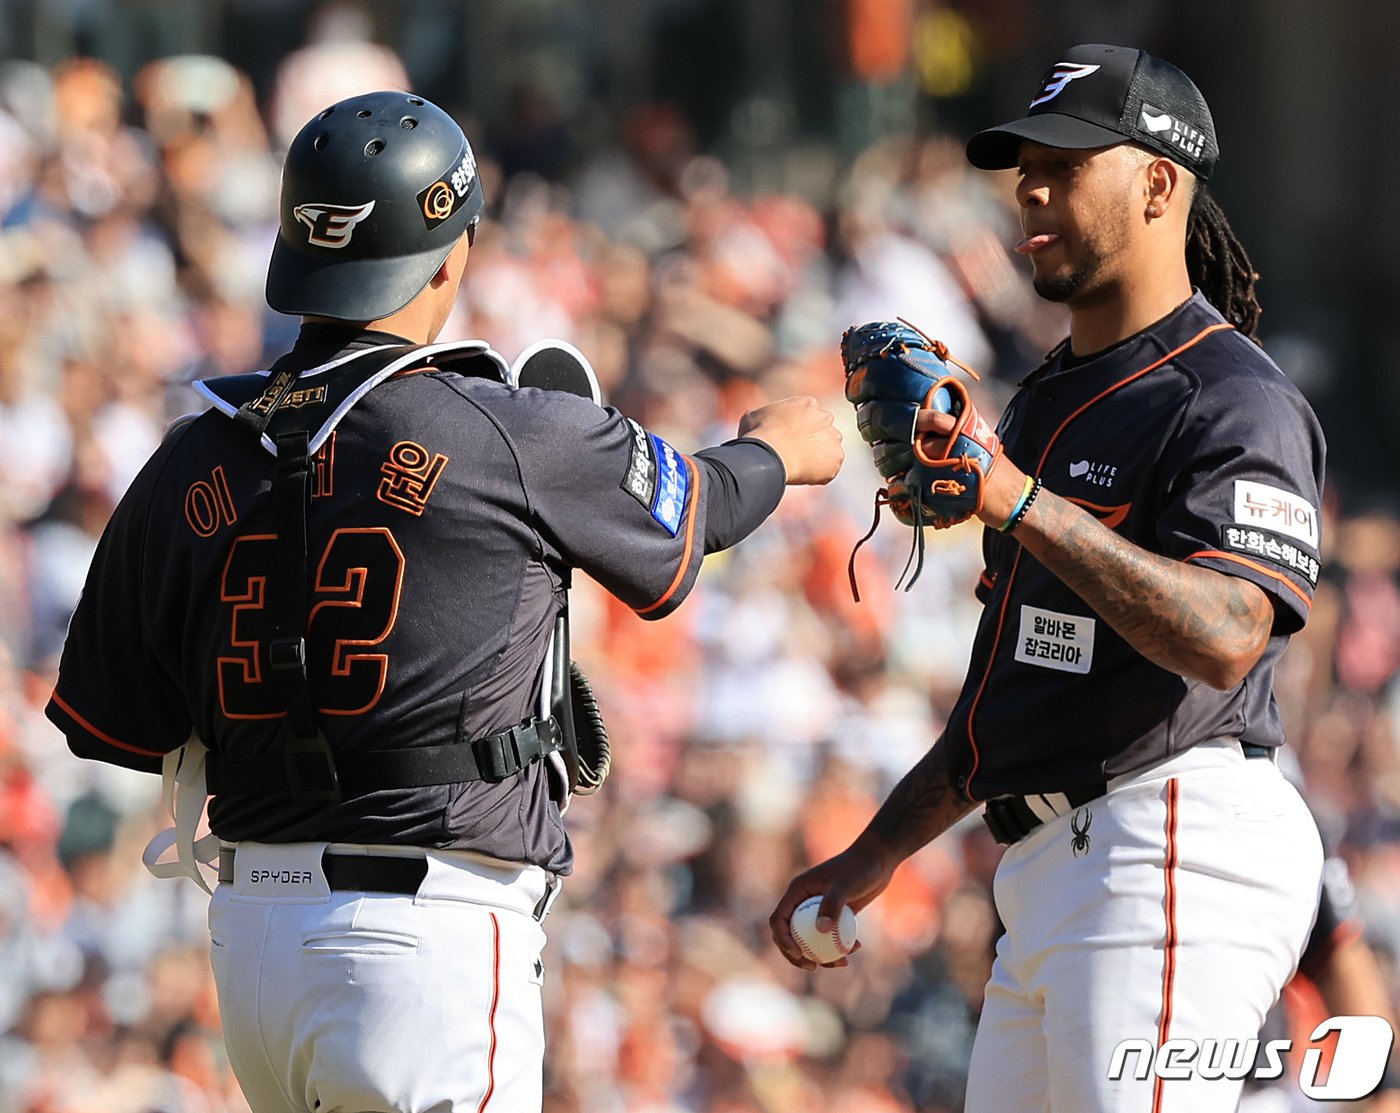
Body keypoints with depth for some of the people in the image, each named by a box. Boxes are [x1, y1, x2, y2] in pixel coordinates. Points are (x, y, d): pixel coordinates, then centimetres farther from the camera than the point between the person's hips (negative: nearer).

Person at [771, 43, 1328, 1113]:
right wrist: (880, 852, 26)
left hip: (1173, 851, -10)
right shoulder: (1046, 400, 22)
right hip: (1052, 865, 10)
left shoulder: (1235, 400, -10)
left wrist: (1021, 503, -34)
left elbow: (1224, 641, -27)